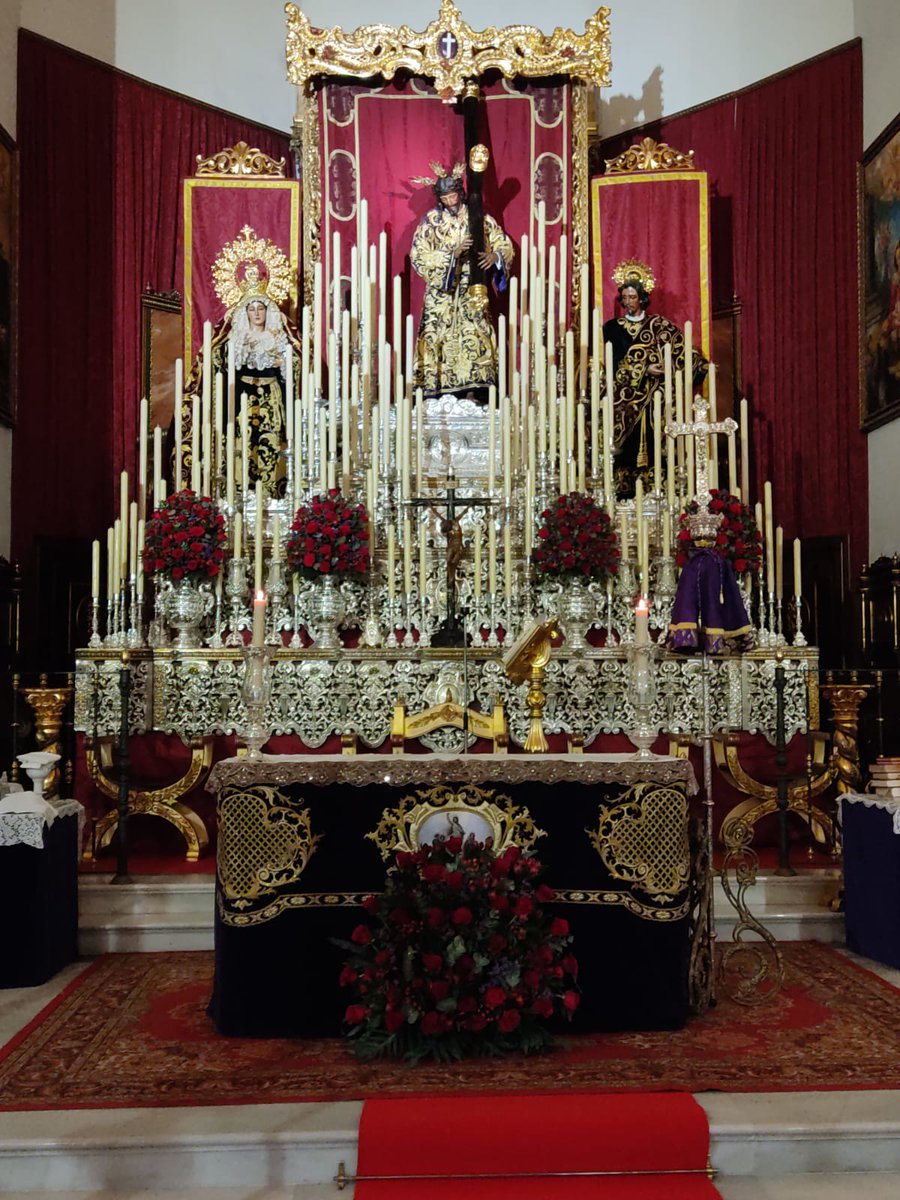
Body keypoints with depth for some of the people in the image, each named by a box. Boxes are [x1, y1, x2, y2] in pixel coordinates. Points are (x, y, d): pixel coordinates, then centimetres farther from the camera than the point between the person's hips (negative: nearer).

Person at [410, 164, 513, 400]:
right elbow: (418, 255, -6)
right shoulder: (431, 220, 2)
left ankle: (480, 387, -3)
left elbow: (505, 245, 7)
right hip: (442, 292, -1)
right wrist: (453, 253, -16)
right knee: (440, 337, -6)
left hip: (472, 292, 1)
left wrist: (495, 255, -17)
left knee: (477, 335, -5)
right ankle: (438, 388, -3)